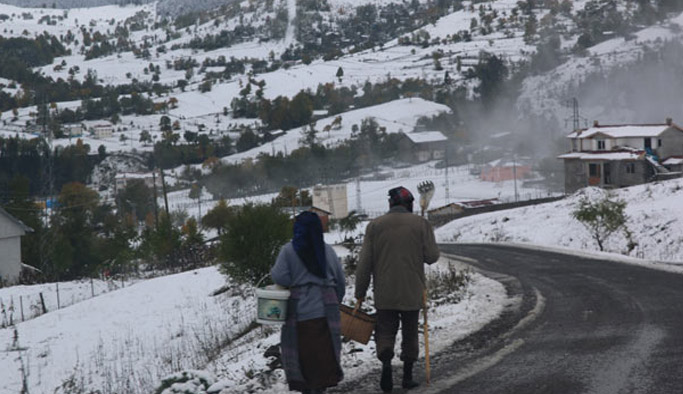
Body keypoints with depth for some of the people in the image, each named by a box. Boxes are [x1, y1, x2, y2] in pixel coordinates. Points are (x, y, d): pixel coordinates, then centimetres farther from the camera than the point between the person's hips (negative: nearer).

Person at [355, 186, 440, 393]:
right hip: (412, 292, 0)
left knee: (385, 330, 9)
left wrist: (360, 292, 5)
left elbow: (364, 263, -1)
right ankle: (408, 375, 15)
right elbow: (432, 256, -5)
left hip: (384, 292, 0)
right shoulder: (420, 224, -3)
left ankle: (385, 362, -16)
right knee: (410, 333, 12)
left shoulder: (375, 225, 0)